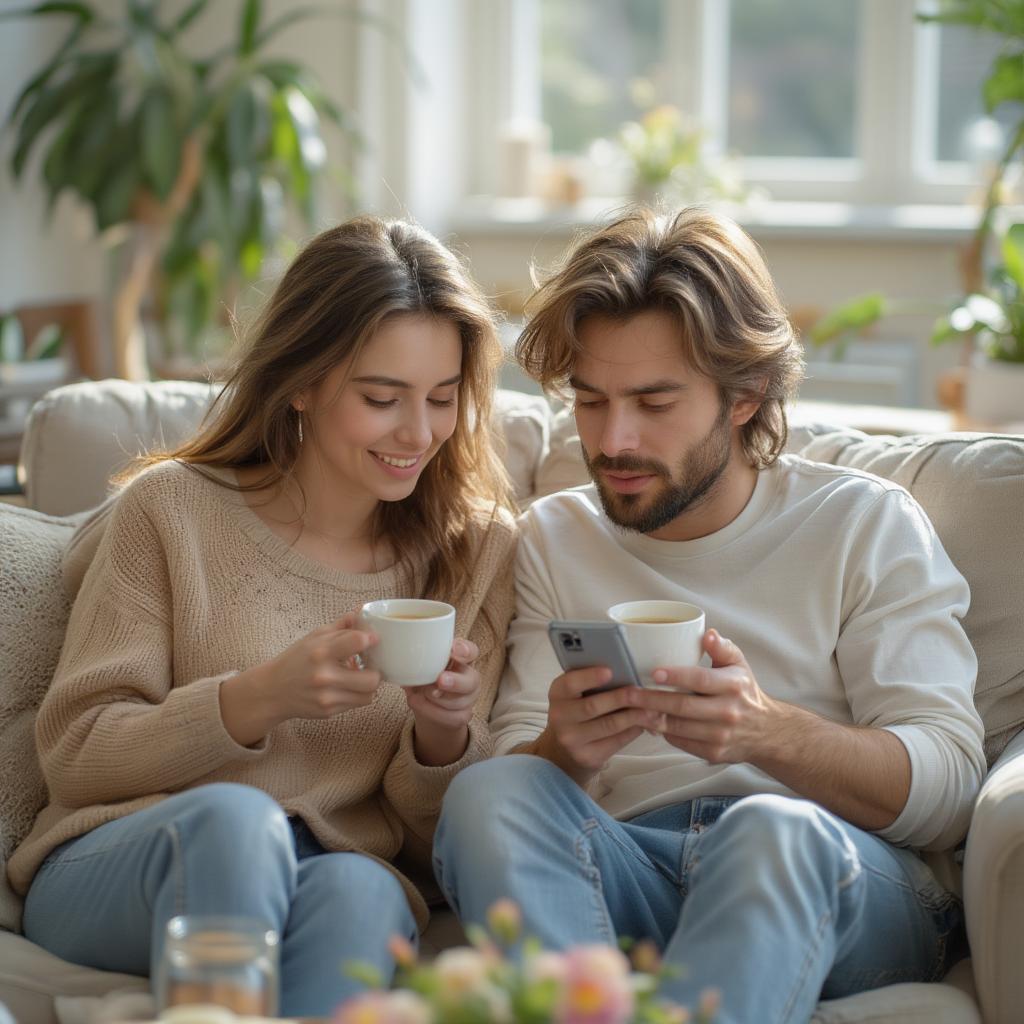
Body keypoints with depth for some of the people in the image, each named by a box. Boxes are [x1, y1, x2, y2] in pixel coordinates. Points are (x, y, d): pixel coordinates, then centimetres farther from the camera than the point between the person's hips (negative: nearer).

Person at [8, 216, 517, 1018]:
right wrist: (259, 698, -19)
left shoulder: (479, 550, 7)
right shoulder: (172, 509, 0)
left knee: (360, 892, -35)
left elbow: (435, 836, 10)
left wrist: (444, 735, -13)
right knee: (234, 817, -35)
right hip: (111, 873, -1)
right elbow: (72, 756, -3)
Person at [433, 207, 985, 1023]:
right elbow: (509, 772, 8)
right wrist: (561, 748, -18)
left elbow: (949, 786, -4)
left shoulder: (866, 524, 7)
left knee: (773, 833, -37)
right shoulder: (553, 541, 17)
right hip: (628, 879, 3)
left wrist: (769, 732, -23)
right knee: (486, 794, -28)